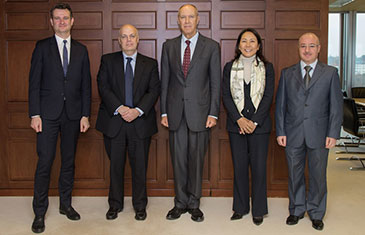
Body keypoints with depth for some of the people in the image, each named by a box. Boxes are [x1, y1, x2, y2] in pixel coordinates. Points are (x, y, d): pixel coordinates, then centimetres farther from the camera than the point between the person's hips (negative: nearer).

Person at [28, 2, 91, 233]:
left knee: (69, 161, 10)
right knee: (45, 162, -3)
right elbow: (34, 83, -1)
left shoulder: (81, 50, 10)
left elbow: (86, 85, 8)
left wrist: (85, 115, 2)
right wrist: (35, 114, -8)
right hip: (48, 114, -2)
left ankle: (66, 204, 24)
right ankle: (40, 212, 7)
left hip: (72, 114, 3)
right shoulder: (42, 47, 3)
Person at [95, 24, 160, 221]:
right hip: (114, 122, 0)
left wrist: (138, 110, -15)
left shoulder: (150, 64, 8)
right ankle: (115, 204, 24)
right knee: (115, 165, 9)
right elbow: (103, 87, -2)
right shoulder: (108, 60, 7)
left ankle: (140, 205, 21)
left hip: (140, 122, 0)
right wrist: (120, 108, -15)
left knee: (139, 166, 6)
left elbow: (154, 90, 0)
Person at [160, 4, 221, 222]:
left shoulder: (211, 46, 2)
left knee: (196, 160, 5)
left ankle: (194, 204, 19)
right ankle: (180, 203, 21)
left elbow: (215, 82, 1)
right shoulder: (169, 46, 9)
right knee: (179, 159, 8)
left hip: (200, 112, -2)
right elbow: (164, 81, 9)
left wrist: (213, 113, -6)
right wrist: (164, 111, 4)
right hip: (176, 112, 2)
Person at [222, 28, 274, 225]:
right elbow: (226, 96, 1)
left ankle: (258, 210, 16)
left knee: (259, 167, 2)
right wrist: (240, 119, -11)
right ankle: (240, 207, 21)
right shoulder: (230, 67, 7)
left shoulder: (267, 67, 4)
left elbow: (268, 96, -2)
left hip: (259, 124, -1)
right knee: (239, 166, 7)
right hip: (236, 124, 1)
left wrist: (254, 122, -11)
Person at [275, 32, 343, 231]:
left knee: (318, 175, 7)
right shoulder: (287, 73, 7)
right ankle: (297, 210, 28)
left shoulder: (330, 73, 3)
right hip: (293, 134, 1)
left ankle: (316, 213, 24)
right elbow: (280, 104, 6)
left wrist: (333, 133, -6)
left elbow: (336, 105, 1)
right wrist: (280, 131, -1)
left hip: (319, 135, -1)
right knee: (295, 175, 10)